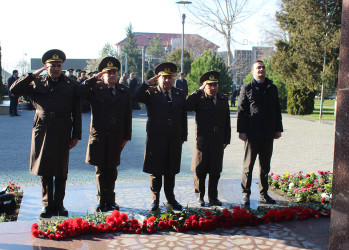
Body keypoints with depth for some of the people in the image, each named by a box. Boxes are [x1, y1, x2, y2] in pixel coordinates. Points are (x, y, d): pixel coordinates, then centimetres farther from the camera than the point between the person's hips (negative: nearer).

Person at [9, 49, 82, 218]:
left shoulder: (71, 85, 8)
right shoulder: (37, 83, 10)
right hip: (42, 133, 1)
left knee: (61, 172, 6)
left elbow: (76, 113, 7)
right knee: (45, 172, 5)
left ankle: (59, 204, 19)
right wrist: (33, 75, -5)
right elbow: (14, 89, 0)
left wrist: (76, 135, 2)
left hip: (62, 134, 0)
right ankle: (47, 205, 17)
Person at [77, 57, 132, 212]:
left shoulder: (124, 92, 9)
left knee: (112, 170, 9)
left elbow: (128, 116, 9)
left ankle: (110, 201, 21)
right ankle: (101, 201, 17)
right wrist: (95, 79, -15)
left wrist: (126, 136, 5)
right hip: (99, 136, -2)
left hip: (116, 138, 2)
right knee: (100, 170, 6)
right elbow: (80, 92, -19)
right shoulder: (95, 90, 2)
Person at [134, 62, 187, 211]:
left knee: (171, 171, 11)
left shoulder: (179, 95, 12)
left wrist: (183, 137, 10)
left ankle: (170, 199, 24)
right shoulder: (151, 93, 1)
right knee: (155, 171, 4)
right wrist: (148, 83, -19)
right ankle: (155, 200, 19)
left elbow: (183, 117, 13)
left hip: (174, 140, 3)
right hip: (156, 139, -3)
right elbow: (137, 97, -18)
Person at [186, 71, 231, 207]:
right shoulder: (199, 99, -3)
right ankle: (199, 196, 21)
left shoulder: (223, 99, 10)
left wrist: (226, 139, 9)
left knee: (215, 171, 10)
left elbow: (227, 120, 13)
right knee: (200, 170, 5)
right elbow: (187, 106, -25)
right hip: (202, 140, -3)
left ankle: (213, 197, 23)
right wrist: (199, 91, -18)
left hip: (218, 141, 3)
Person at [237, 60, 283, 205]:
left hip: (268, 134, 4)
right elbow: (241, 111, -3)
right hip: (252, 133, -4)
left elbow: (277, 110, 16)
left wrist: (278, 129, 10)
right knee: (248, 165, 2)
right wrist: (241, 131, -9)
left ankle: (263, 194, 21)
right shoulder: (247, 88, 1)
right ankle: (245, 193, 13)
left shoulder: (272, 88, 13)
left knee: (265, 166, 11)